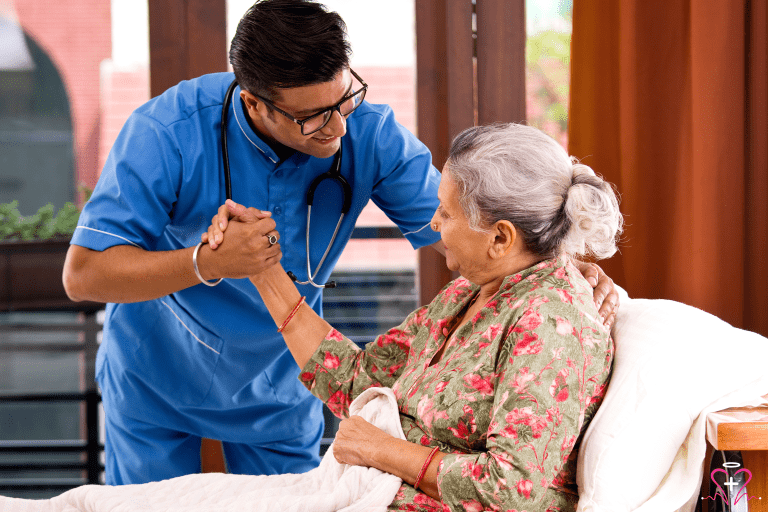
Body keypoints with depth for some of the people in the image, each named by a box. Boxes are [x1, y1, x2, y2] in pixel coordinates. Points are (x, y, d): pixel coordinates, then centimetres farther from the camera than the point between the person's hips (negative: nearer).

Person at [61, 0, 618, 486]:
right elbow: (83, 273, -30)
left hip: (279, 386, 2)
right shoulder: (168, 134, -30)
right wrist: (209, 263, -44)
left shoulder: (369, 133, -21)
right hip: (157, 382, -2)